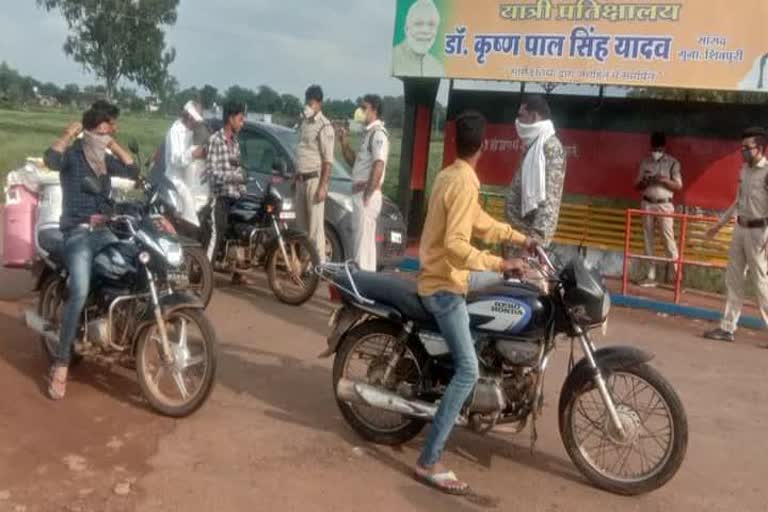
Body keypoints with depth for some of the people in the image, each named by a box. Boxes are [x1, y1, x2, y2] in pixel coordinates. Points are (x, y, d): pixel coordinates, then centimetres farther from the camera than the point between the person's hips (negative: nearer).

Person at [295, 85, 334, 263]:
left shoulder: (324, 126, -12)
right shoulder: (303, 123, 14)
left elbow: (327, 160, -15)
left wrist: (322, 186, -20)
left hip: (315, 179, -8)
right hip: (301, 179, 8)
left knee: (315, 225, -8)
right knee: (301, 223, 13)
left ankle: (319, 263, -5)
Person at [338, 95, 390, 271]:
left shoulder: (378, 133, -12)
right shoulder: (368, 133, 18)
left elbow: (378, 166, -21)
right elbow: (354, 162, 24)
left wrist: (367, 195, -22)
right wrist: (344, 141, 11)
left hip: (367, 194, -10)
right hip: (359, 192, 10)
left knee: (364, 238, -9)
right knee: (362, 238, 14)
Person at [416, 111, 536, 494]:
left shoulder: (448, 175, 9)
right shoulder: (465, 185, -21)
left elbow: (480, 223, 21)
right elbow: (455, 244, -31)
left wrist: (520, 238, 22)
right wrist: (500, 263, -34)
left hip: (443, 275, 10)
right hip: (444, 286, -10)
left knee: (504, 279, 29)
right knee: (468, 371, -13)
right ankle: (428, 462, -12)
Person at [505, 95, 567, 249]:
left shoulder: (551, 146, -13)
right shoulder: (534, 145, 17)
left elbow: (549, 196, -21)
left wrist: (537, 235, -29)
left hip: (530, 231, -9)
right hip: (519, 227, 9)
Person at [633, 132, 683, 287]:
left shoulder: (672, 163, -1)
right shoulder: (645, 162, 8)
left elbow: (679, 186, -2)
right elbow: (637, 185, 11)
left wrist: (664, 180, -19)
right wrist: (645, 182, -11)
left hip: (664, 205, -4)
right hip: (647, 204, 4)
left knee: (668, 239, -9)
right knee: (648, 239, 4)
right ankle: (651, 276, 10)